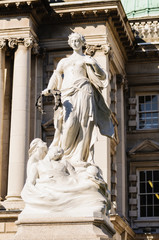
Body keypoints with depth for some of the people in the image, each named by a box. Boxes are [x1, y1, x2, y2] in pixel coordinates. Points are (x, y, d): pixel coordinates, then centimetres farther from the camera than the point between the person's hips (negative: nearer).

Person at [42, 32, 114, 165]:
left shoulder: (87, 59, 18)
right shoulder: (64, 61, 27)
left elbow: (102, 76, 9)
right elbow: (56, 75, 15)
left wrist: (95, 64, -10)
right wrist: (49, 89, -3)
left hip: (82, 91, -2)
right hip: (67, 93, 2)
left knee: (83, 123, -13)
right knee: (70, 122, -18)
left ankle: (80, 157, -15)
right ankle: (63, 152, -7)